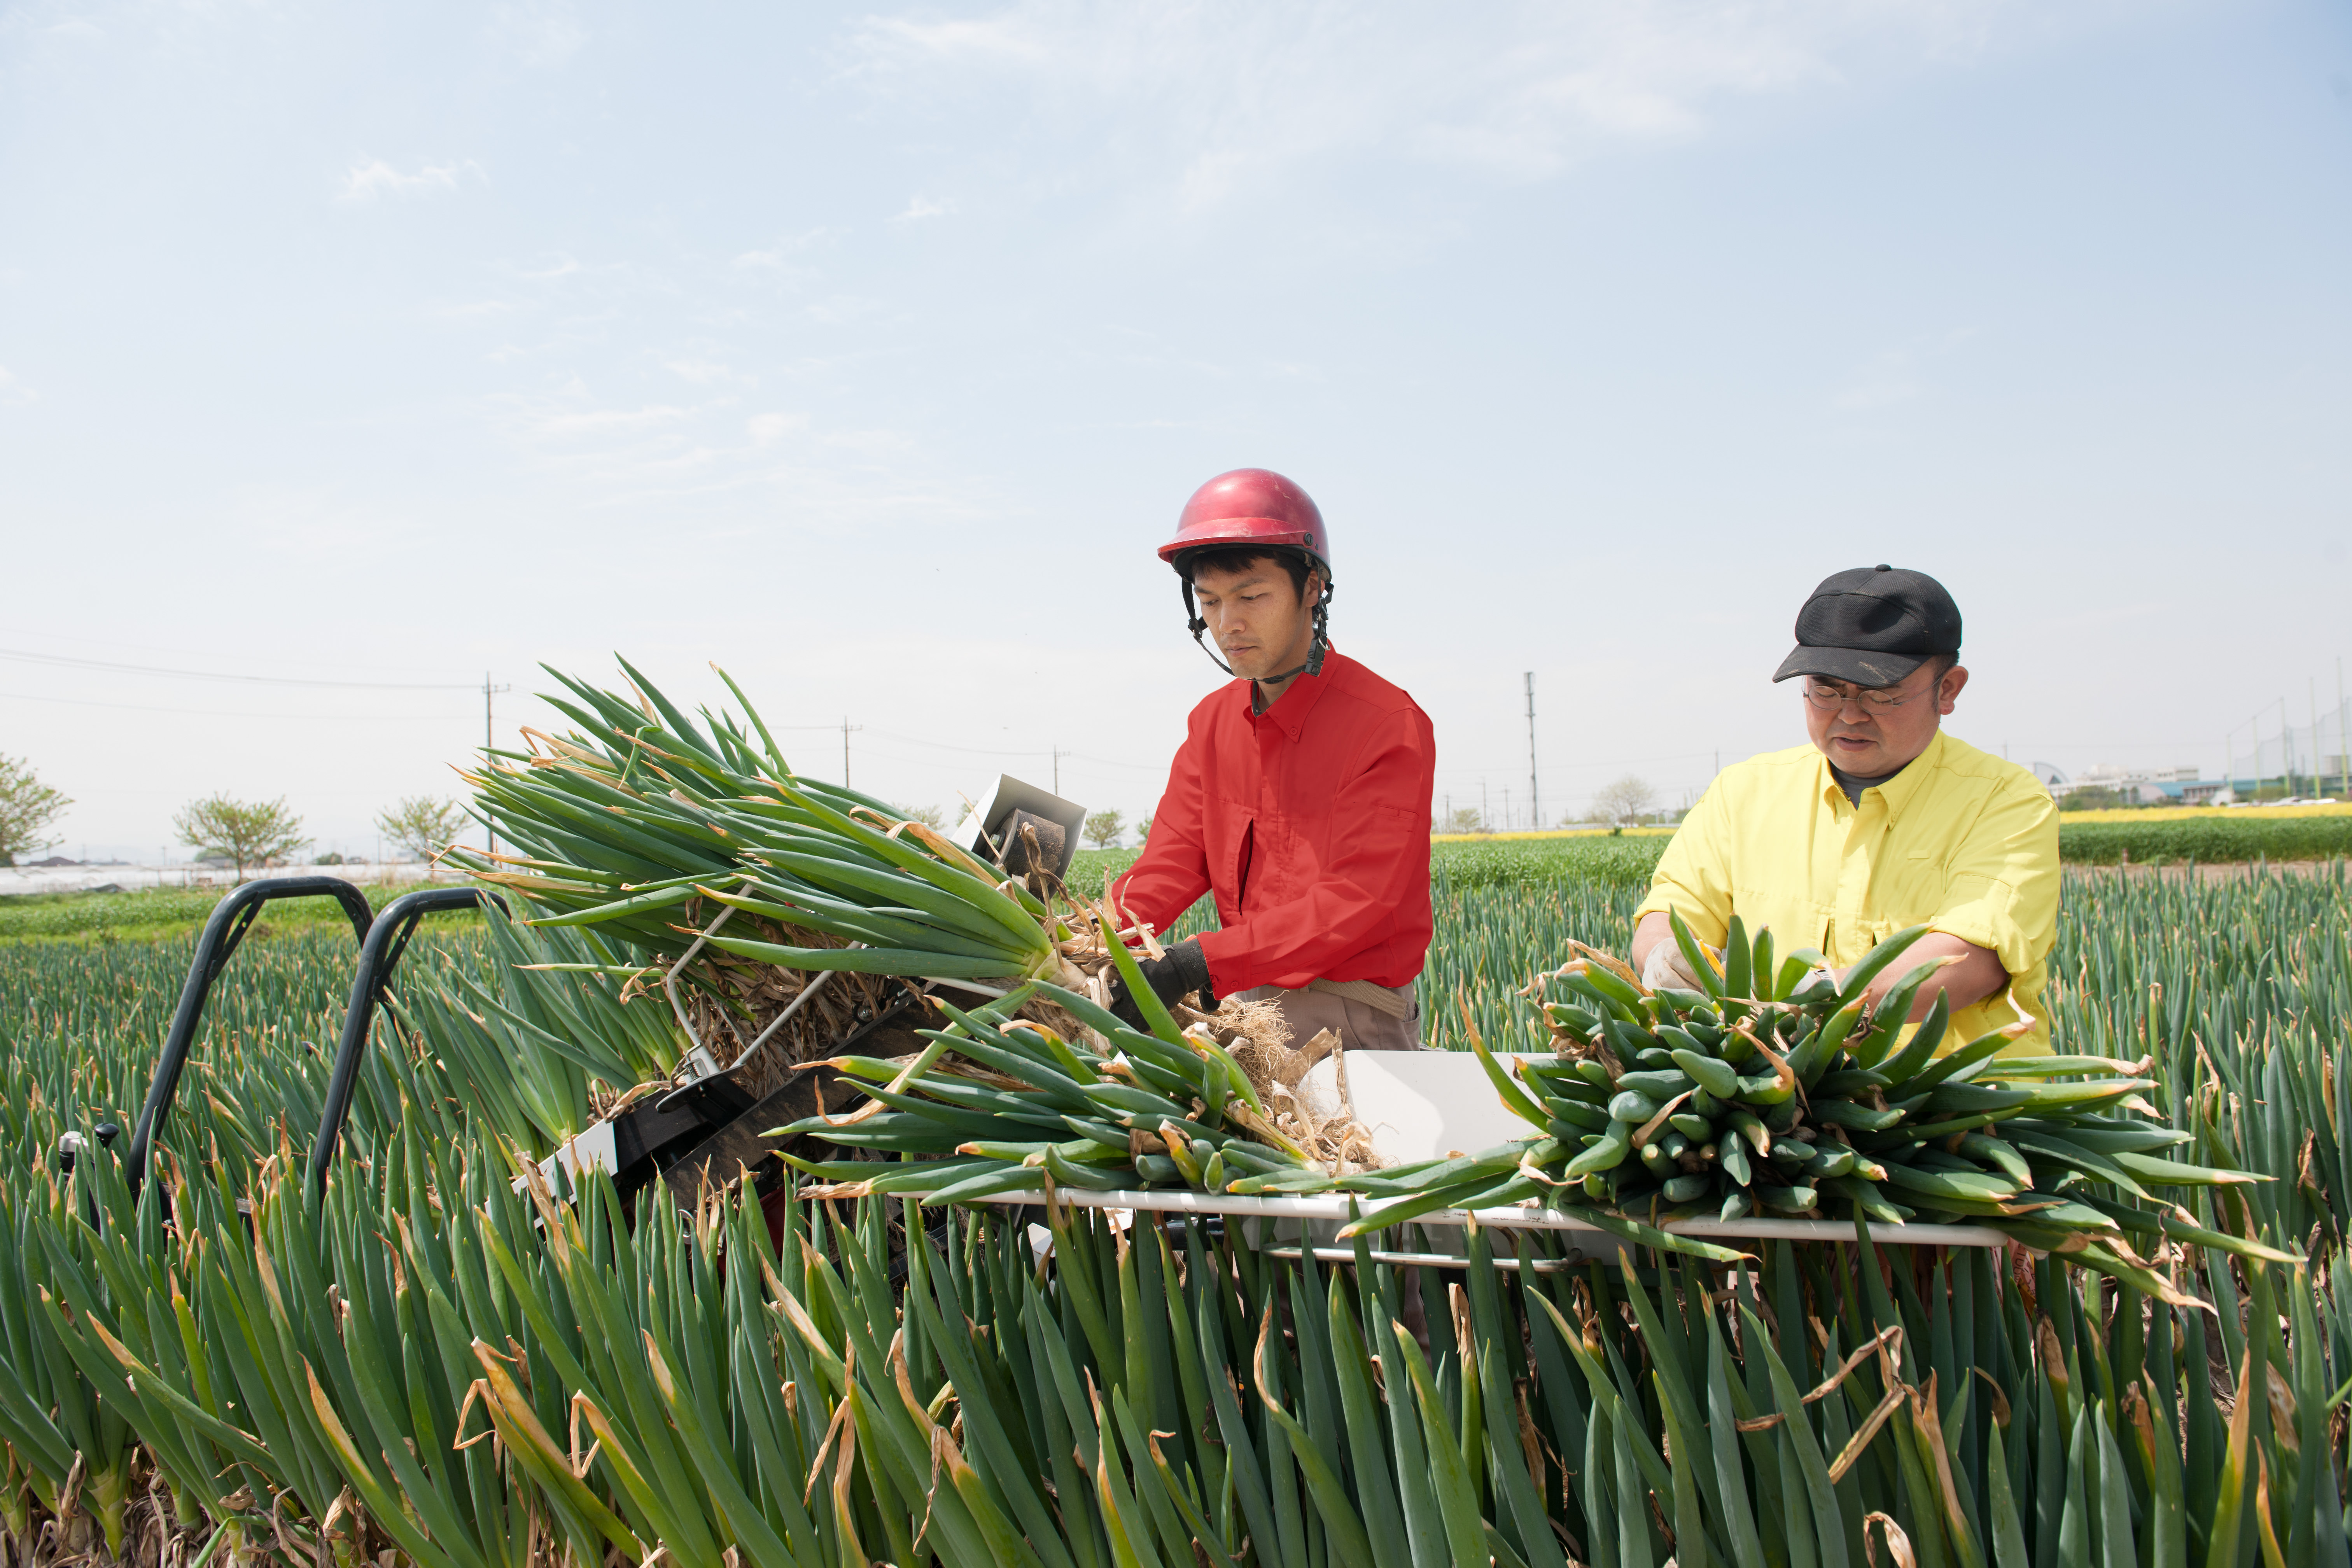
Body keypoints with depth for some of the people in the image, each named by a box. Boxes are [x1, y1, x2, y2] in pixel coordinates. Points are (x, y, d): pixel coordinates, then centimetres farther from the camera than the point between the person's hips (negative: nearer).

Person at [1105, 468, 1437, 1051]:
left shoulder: (1389, 728, -13)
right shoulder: (1212, 722, 10)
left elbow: (1356, 901, -20)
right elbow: (1171, 864, 4)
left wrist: (1198, 964, -30)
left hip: (1350, 1021, -6)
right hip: (1250, 1001, 6)